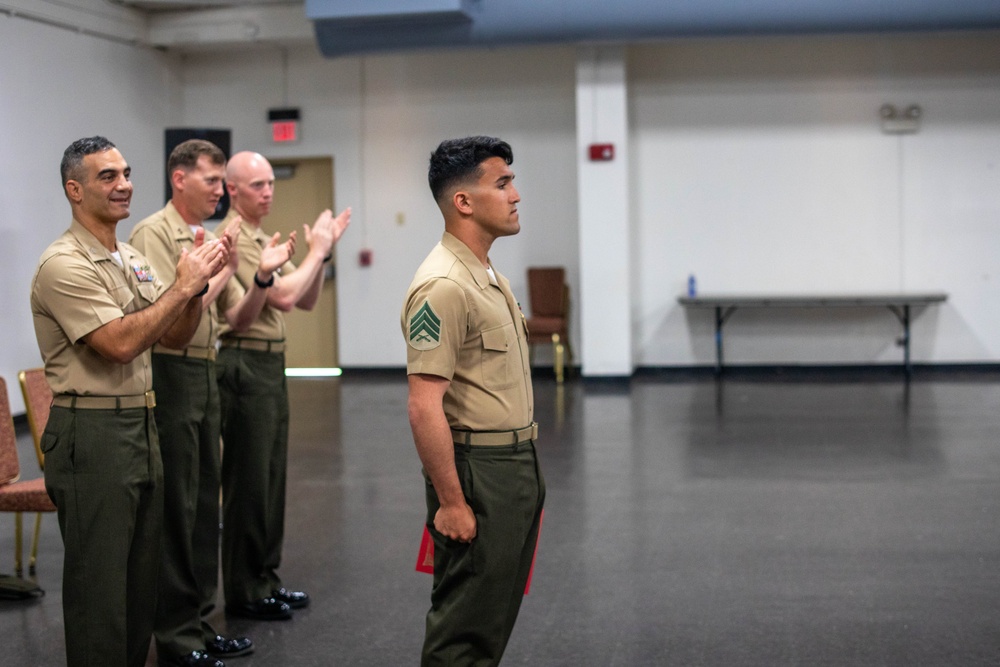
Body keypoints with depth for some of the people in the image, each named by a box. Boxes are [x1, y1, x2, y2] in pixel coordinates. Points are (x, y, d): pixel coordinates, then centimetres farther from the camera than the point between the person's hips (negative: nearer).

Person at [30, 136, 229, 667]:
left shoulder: (133, 259, 14)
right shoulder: (65, 264, -14)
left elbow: (174, 338, 13)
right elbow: (119, 343, -23)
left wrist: (198, 284, -3)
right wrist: (181, 286, -18)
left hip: (141, 425, 9)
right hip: (92, 434, -9)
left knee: (141, 579, 15)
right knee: (99, 583, -2)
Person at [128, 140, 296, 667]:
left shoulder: (211, 238, 15)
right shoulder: (154, 234, -10)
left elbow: (238, 320, 13)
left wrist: (263, 276, -2)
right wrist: (224, 270, -16)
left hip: (206, 374, 8)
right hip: (170, 375, -8)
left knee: (204, 503, 13)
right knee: (176, 509, -3)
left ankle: (198, 621, 23)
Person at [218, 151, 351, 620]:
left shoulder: (264, 240, 16)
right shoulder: (233, 239, -15)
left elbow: (306, 300, 15)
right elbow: (281, 296, -24)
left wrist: (323, 252, 3)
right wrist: (316, 250, -12)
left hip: (271, 365, 10)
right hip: (244, 365, -10)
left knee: (272, 476, 14)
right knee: (247, 480, -3)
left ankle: (265, 578, 23)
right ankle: (243, 591, 6)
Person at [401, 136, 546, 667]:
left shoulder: (488, 274, 12)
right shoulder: (443, 285, -19)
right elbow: (424, 406, -23)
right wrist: (451, 502, -22)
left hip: (517, 465, 10)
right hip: (476, 470, -10)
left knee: (496, 618, 18)